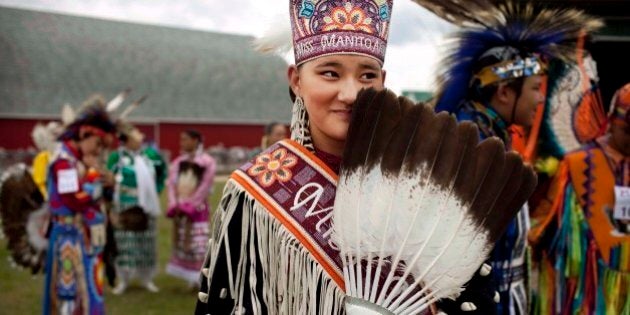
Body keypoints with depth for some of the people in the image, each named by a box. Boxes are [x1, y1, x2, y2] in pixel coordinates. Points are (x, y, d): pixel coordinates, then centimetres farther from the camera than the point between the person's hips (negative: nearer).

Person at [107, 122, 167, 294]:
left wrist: (157, 190, 11)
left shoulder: (151, 154, 2)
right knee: (125, 244, -2)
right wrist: (111, 209, -11)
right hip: (125, 207, -4)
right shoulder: (116, 157, -11)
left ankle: (147, 278, 22)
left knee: (147, 244, 10)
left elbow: (162, 171, 20)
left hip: (147, 207, 4)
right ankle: (123, 280, 9)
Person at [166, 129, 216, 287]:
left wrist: (189, 206, -13)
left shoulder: (207, 162, -4)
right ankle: (192, 279, 15)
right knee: (180, 243, 7)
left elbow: (205, 187, -11)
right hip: (180, 209, 6)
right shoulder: (178, 162, 10)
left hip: (197, 209, -5)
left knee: (198, 244, -10)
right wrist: (174, 205, -10)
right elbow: (171, 183, 4)